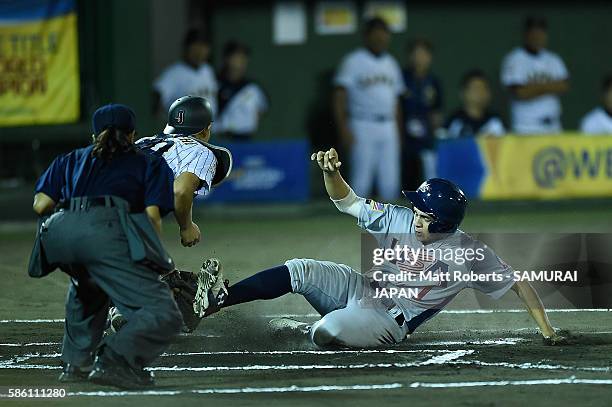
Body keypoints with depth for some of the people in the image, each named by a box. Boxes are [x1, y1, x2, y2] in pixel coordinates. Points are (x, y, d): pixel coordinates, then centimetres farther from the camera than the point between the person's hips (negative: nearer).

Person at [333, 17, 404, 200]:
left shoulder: (391, 63, 15)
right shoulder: (354, 61, -4)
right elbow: (340, 96, -9)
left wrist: (398, 129, 16)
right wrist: (344, 129, -17)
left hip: (388, 128, 6)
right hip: (363, 128, -6)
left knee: (390, 183, 4)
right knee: (361, 180, -6)